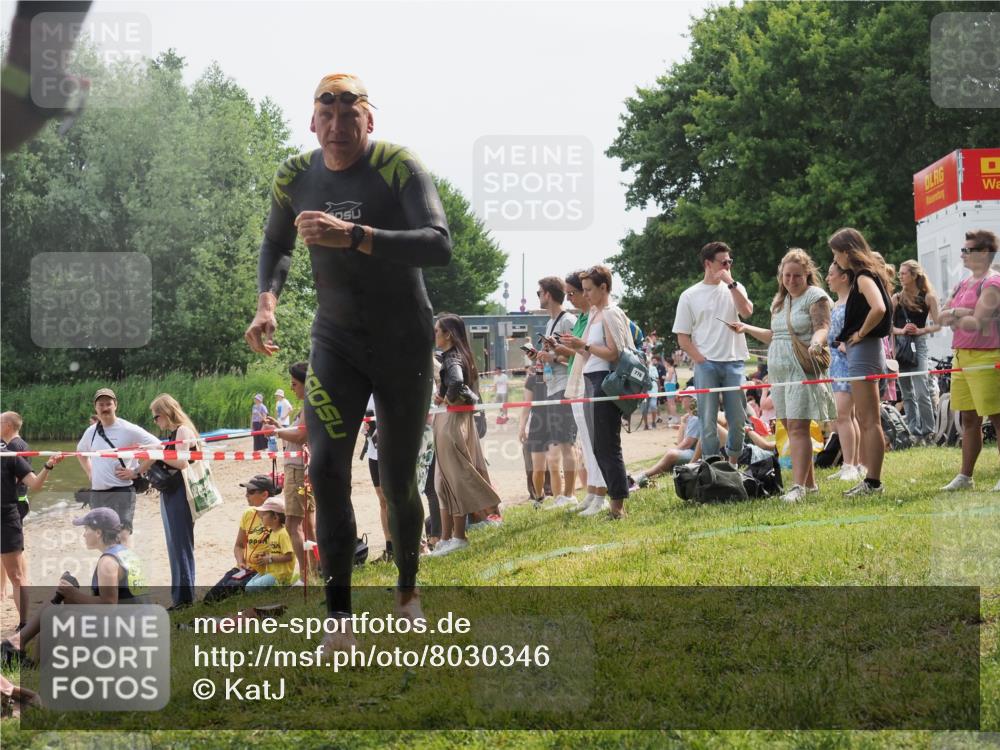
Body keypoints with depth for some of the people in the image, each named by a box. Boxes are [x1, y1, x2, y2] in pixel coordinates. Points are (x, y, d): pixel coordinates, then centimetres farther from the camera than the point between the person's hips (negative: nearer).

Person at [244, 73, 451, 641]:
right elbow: (277, 245, 15)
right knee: (326, 468, -15)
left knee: (399, 479, 4)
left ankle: (408, 590, 29)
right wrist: (267, 303, -4)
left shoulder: (400, 168, -17)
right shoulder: (296, 178, -3)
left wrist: (352, 236, -41)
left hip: (405, 343, -3)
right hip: (336, 339, 3)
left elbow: (440, 245, -31)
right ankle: (339, 615, -13)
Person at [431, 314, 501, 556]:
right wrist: (443, 396, 3)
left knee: (454, 479, -4)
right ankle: (446, 538, 16)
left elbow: (456, 382, -35)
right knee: (446, 482, 12)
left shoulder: (451, 359, -14)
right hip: (454, 420, 10)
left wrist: (449, 398, -17)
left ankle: (457, 537, 1)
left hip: (451, 422, -10)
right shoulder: (457, 357, 13)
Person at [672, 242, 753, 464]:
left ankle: (733, 462, 17)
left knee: (738, 418, 3)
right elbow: (682, 337, 4)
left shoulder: (734, 289, 11)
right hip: (706, 364, -2)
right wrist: (701, 360, -7)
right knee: (708, 419, -2)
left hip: (734, 362, 2)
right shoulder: (690, 296, 5)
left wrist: (731, 283, -10)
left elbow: (747, 312, -10)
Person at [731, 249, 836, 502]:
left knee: (798, 427, -14)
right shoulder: (780, 301, 20)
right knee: (789, 427, 7)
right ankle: (809, 481, 16)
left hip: (803, 369, -8)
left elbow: (822, 327, -16)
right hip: (779, 369, 8)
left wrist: (816, 342, -37)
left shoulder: (815, 296, -4)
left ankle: (798, 486, -19)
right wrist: (747, 328, 24)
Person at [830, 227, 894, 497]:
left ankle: (873, 482, -8)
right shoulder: (869, 274, 16)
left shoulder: (864, 277, -13)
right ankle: (870, 479, 17)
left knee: (869, 421, -9)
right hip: (861, 353, 10)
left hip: (863, 350, -10)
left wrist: (860, 334, -17)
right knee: (865, 422, 13)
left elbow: (878, 308, -30)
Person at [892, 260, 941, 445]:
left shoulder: (928, 297, 1)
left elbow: (938, 325, -2)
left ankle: (928, 432, -5)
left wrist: (921, 330, -16)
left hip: (918, 345, -4)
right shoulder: (897, 298, 9)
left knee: (921, 392, -14)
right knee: (907, 394, 6)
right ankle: (914, 432, 11)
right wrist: (901, 330, -12)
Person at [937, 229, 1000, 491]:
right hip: (962, 356, 8)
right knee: (969, 419, 12)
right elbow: (941, 315, 10)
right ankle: (965, 476, 17)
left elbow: (978, 323, -18)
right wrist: (960, 314, -9)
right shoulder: (964, 285, 17)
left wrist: (952, 317, -4)